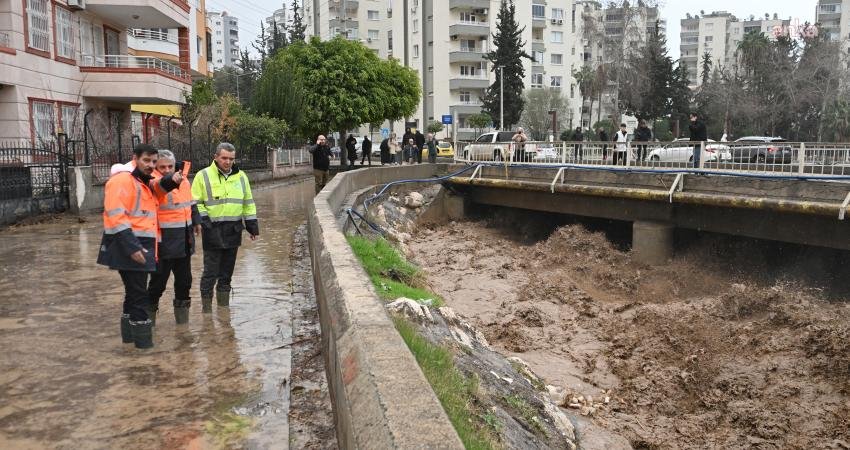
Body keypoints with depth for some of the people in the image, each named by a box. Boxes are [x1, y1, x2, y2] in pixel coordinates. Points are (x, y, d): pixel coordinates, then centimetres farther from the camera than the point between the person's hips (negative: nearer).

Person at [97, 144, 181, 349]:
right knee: (138, 294, -5)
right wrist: (132, 247, -26)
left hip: (141, 245, 10)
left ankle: (130, 334, 31)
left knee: (136, 292, 18)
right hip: (129, 245, -10)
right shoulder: (122, 179, -13)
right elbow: (115, 216, -20)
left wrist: (170, 181, 3)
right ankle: (142, 339, 2)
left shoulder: (143, 182, 18)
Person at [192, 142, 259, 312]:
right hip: (213, 232, -4)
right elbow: (196, 203, -1)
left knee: (227, 271, 13)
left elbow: (248, 203, 18)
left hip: (233, 231, 4)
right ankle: (206, 307, 7)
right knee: (211, 272, -3)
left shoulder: (241, 176, 12)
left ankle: (224, 306, 23)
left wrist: (253, 225, 13)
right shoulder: (203, 176, -2)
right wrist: (203, 221, -11)